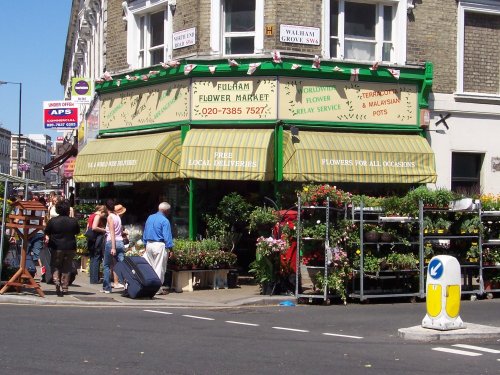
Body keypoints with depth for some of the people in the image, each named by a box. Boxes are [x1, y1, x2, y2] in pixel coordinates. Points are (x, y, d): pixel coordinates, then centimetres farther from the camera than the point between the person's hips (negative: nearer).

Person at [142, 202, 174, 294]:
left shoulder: (150, 218, 10)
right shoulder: (165, 221, -13)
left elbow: (144, 233, 16)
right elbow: (167, 236, -15)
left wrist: (145, 244, 22)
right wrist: (170, 247, -9)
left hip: (149, 245, 7)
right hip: (159, 245, -7)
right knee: (159, 267, 0)